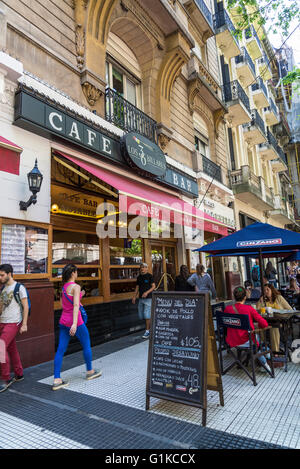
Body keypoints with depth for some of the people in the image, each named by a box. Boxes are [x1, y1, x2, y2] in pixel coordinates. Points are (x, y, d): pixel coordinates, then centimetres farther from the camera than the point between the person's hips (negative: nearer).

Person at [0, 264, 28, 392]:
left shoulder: (19, 288, -9)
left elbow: (25, 306, -9)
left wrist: (24, 324, -12)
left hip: (13, 323, -7)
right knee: (11, 349, 13)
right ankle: (19, 374, 26)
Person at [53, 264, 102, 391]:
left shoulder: (64, 287, 8)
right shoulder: (76, 287, -15)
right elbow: (76, 305, -24)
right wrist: (75, 323, -30)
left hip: (63, 321, 7)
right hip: (75, 321, -7)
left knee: (60, 350, 6)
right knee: (86, 345, 13)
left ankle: (57, 380, 7)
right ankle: (90, 372, 28)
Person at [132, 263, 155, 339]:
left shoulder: (150, 276, -5)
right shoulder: (139, 277, 11)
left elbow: (153, 286, -8)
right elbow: (137, 287, 14)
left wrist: (147, 292, -21)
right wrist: (134, 297, 4)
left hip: (148, 298, -6)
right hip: (141, 298, 6)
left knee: (146, 315, -8)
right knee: (141, 315, 7)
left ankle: (147, 331, 1)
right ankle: (151, 323, 29)